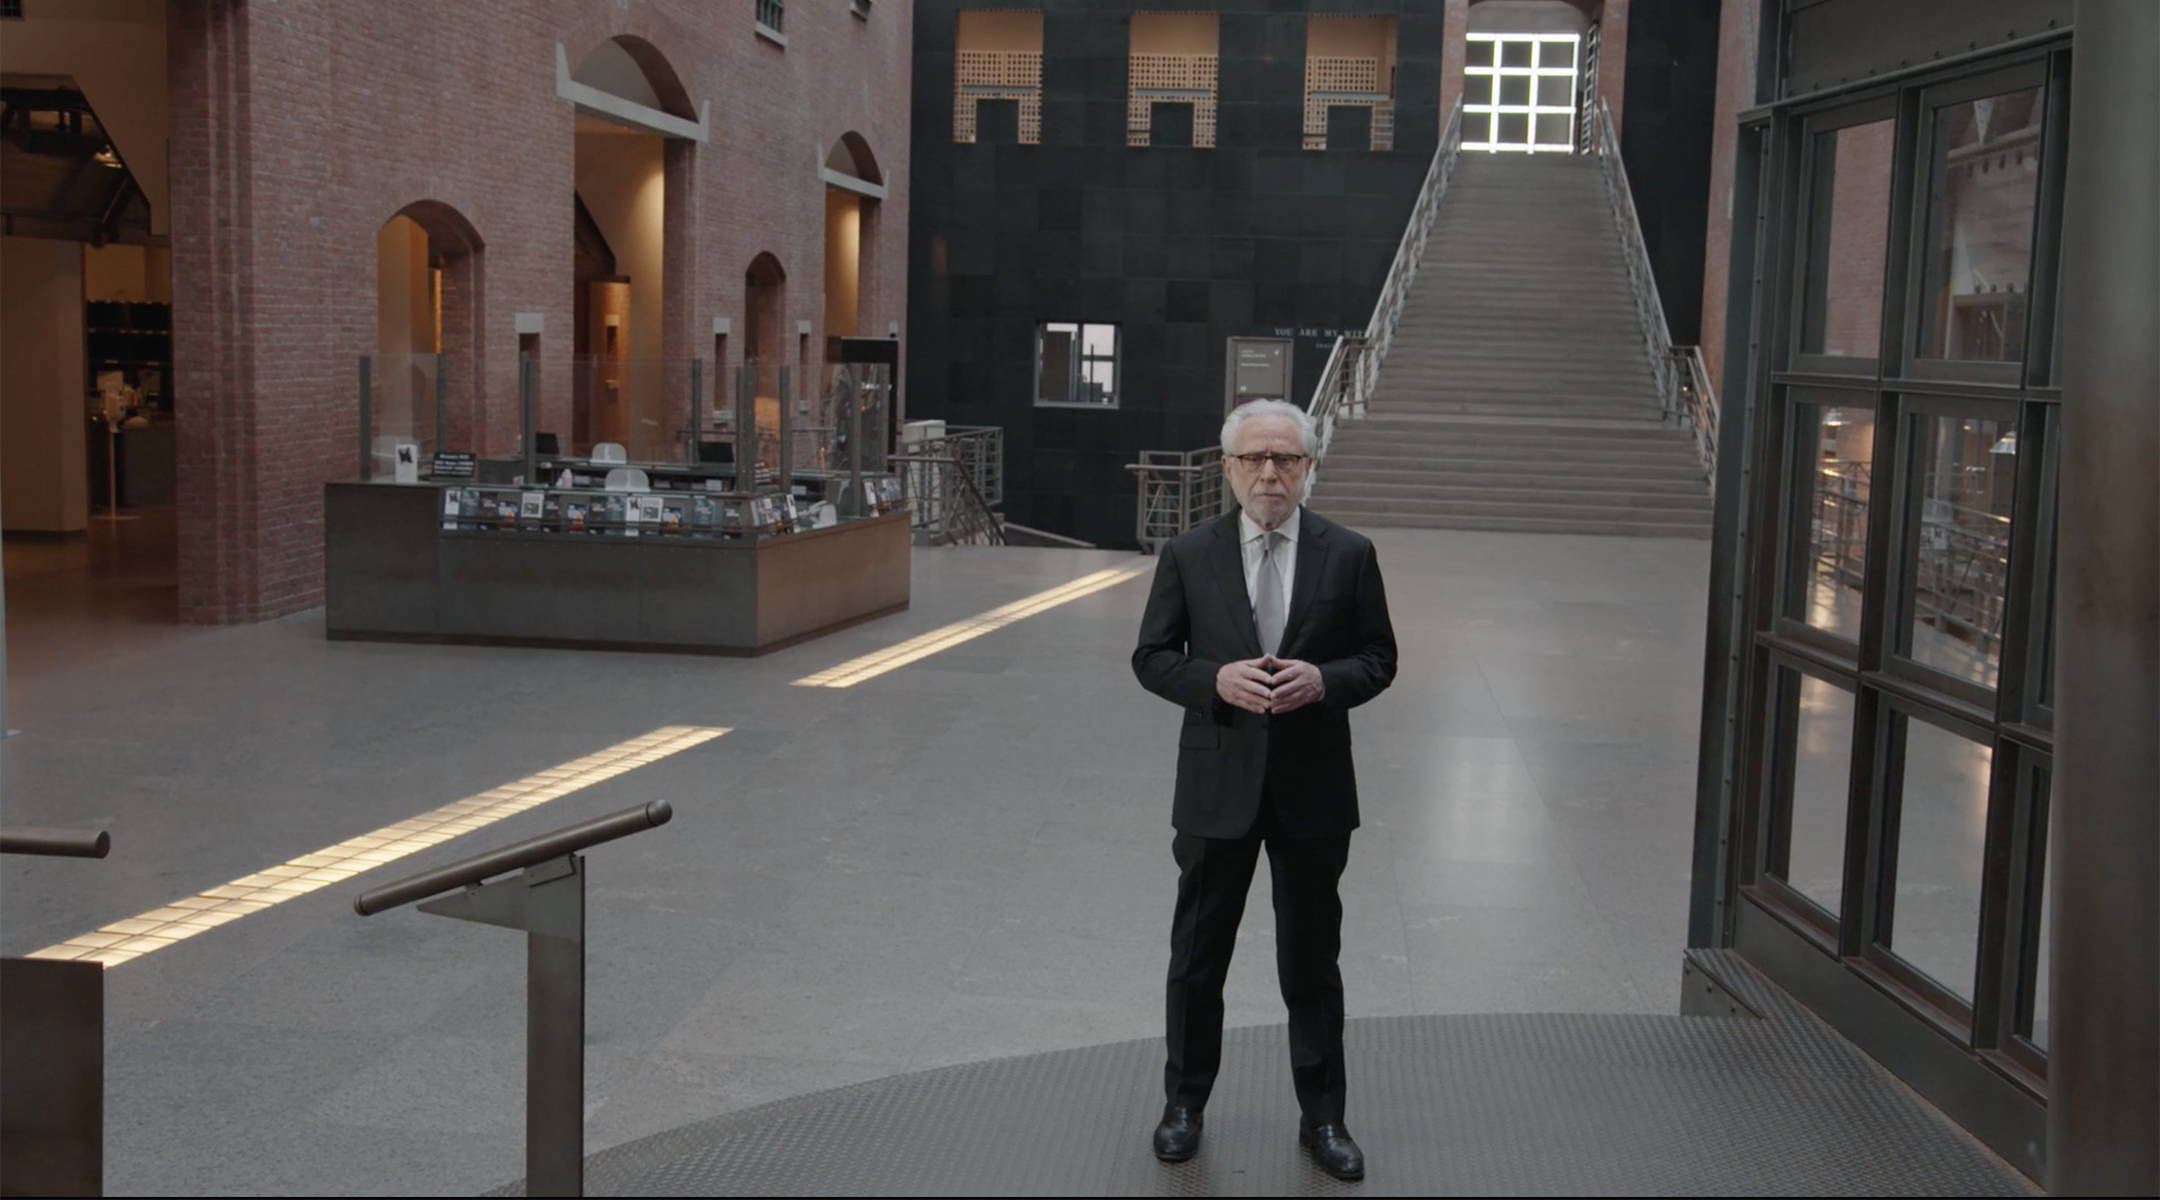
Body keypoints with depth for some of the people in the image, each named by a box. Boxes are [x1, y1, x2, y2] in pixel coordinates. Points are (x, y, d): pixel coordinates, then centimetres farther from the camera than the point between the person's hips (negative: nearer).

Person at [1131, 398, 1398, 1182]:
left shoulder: (1349, 555, -1)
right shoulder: (1187, 555, -2)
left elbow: (1379, 659, 3)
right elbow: (1152, 659, 1)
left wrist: (1323, 679, -18)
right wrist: (1216, 679, -18)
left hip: (1313, 787, 0)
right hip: (1217, 787, 0)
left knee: (1312, 961, 11)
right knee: (1197, 956, 12)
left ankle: (1322, 1117, 24)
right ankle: (1184, 1103, 30)